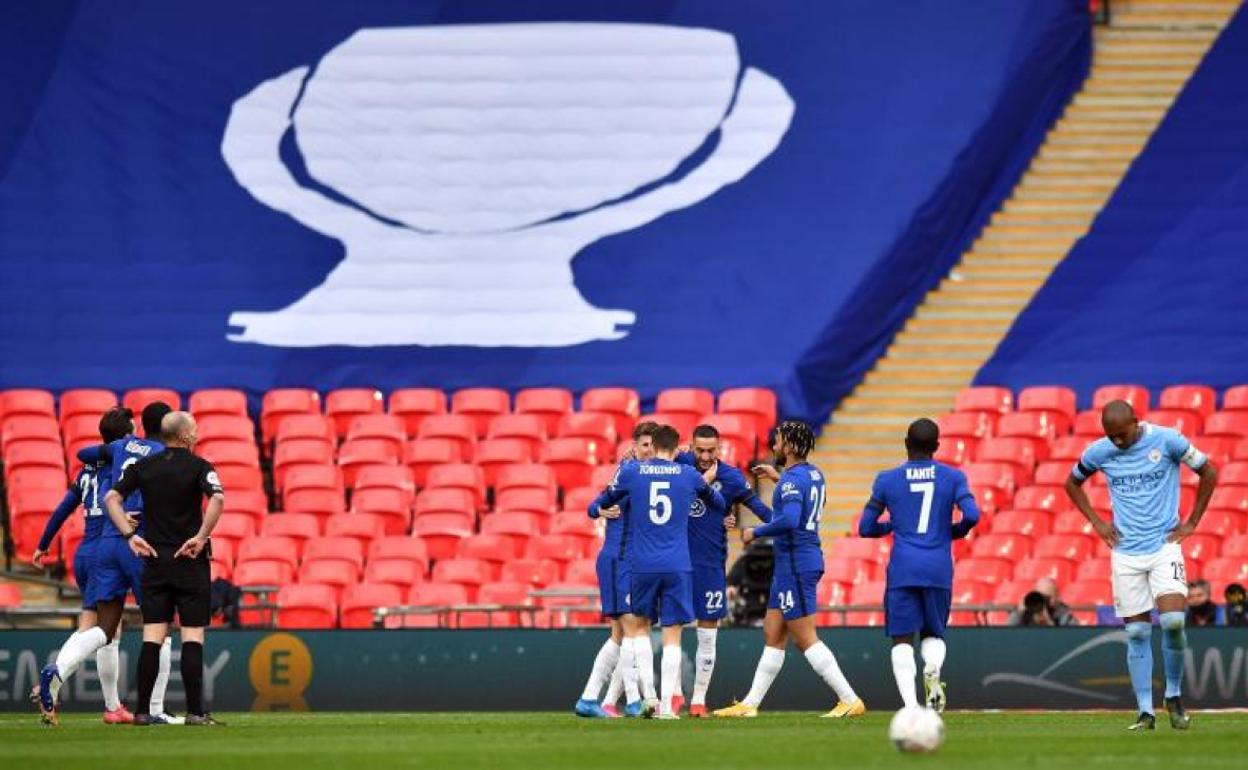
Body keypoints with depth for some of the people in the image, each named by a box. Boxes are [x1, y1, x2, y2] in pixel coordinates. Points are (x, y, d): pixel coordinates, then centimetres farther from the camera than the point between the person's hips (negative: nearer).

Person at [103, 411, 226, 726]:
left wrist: (130, 535, -1)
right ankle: (195, 711, -7)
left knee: (152, 637, 4)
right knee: (193, 636, -2)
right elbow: (217, 499, -22)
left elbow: (112, 498, 1)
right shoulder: (198, 466, -5)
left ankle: (142, 711, 0)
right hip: (190, 560, -4)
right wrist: (201, 537, -16)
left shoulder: (143, 466, 7)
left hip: (154, 558, 4)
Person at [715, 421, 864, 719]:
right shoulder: (813, 474, 12)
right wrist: (778, 477, 34)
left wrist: (755, 532, -19)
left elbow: (789, 520, -32)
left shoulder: (792, 479, -17)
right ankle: (749, 705, 16)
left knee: (806, 640, -7)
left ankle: (850, 700, -8)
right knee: (772, 635, 12)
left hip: (796, 565, -10)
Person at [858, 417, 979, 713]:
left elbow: (865, 528, 8)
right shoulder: (953, 477, 5)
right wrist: (955, 532, 14)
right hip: (939, 570, 1)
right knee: (933, 633, 16)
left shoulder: (887, 480, 6)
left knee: (902, 640, 0)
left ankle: (910, 704, -20)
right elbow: (971, 515, -7)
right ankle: (933, 668, -19)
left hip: (902, 569, -1)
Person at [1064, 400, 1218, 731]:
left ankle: (1174, 695, 4)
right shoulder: (1098, 453, 0)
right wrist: (1097, 523, 9)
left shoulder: (1167, 441, -7)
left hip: (1165, 546, -2)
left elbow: (1208, 473, 4)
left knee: (1173, 621, -17)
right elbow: (1072, 483, 19)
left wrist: (1191, 523, 2)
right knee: (1137, 632, 0)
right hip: (1126, 553, 2)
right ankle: (1145, 712, 6)